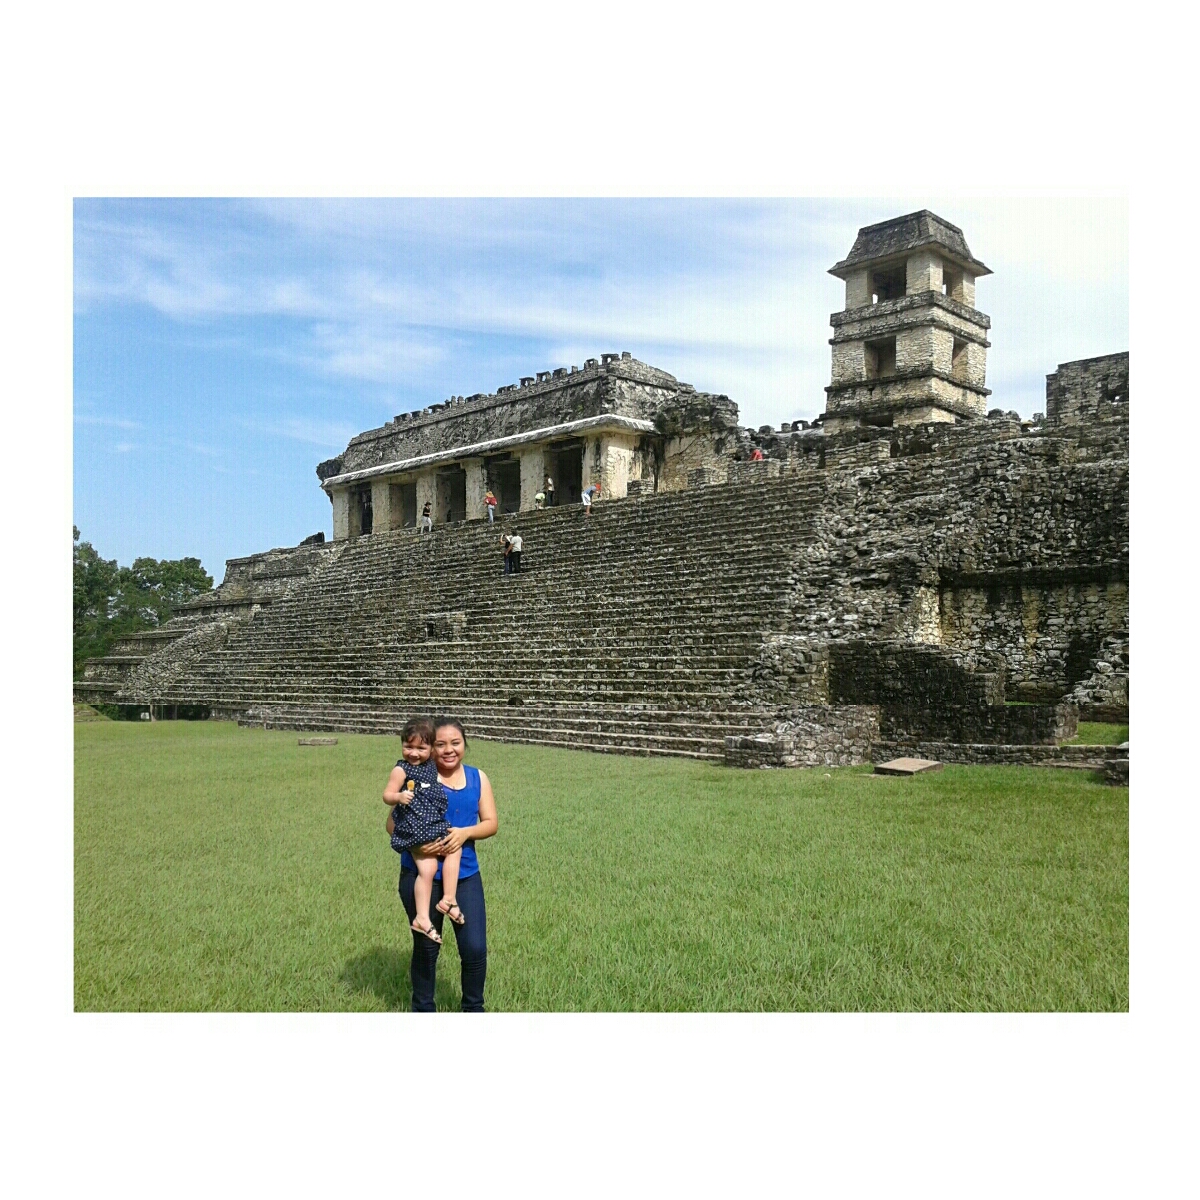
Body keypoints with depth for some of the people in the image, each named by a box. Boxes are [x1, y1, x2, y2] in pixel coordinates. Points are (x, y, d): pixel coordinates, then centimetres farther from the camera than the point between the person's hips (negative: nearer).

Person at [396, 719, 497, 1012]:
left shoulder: (478, 778, 4)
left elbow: (491, 823, 3)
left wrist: (465, 833, -16)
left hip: (465, 875, 2)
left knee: (475, 948, -1)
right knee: (426, 947, 13)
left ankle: (473, 1008, 23)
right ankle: (423, 1009, 34)